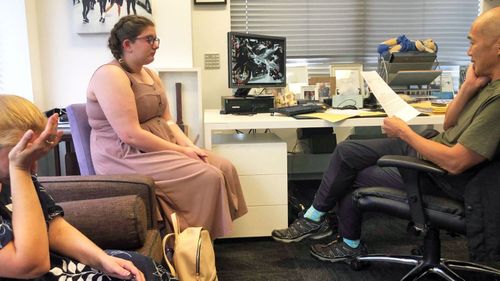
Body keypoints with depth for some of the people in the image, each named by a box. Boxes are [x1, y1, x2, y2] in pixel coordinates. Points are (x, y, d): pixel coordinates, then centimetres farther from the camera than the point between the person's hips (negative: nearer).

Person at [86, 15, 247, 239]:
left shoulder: (150, 75, 14)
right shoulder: (111, 76, -16)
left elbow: (167, 121, 13)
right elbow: (131, 135, -23)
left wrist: (189, 146, -6)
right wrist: (181, 151, -19)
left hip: (159, 149, 9)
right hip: (127, 156, -9)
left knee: (225, 168, -4)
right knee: (208, 177, -21)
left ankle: (213, 237, 4)